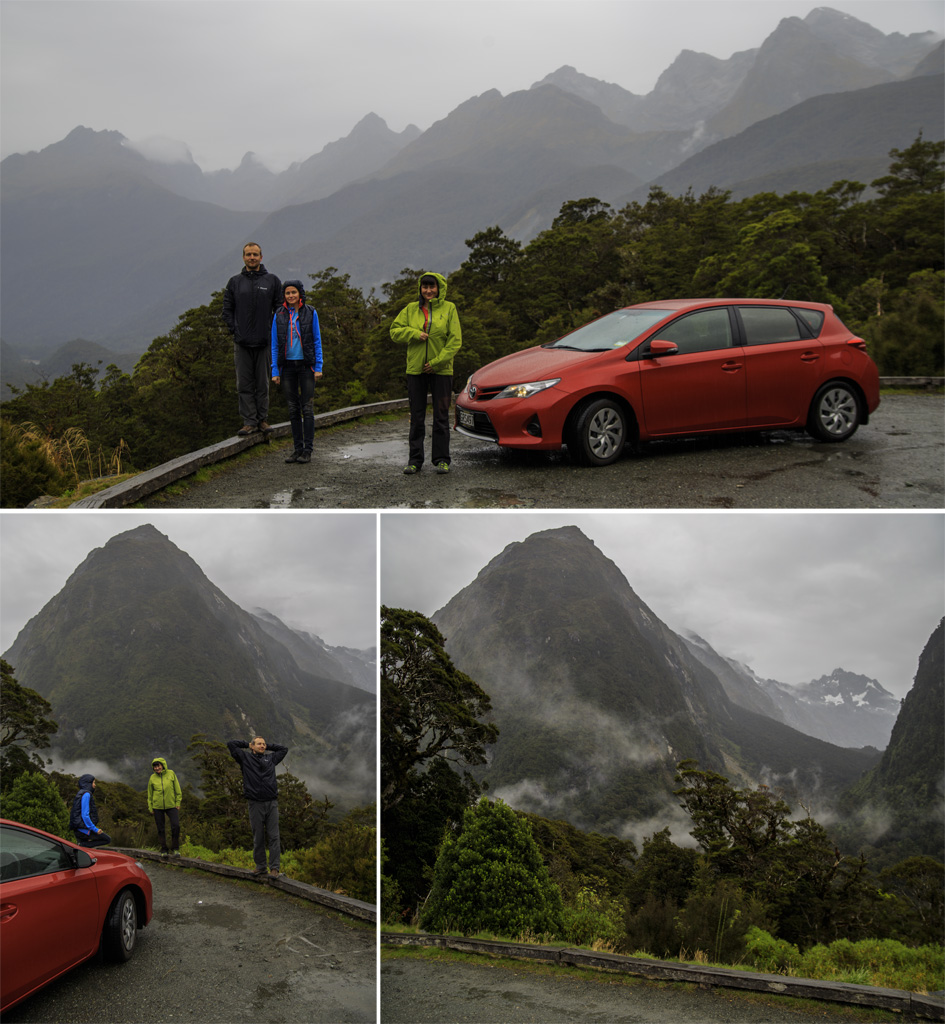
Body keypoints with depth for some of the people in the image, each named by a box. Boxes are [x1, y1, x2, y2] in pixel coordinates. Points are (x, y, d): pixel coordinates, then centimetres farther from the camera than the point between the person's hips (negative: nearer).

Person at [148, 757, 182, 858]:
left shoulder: (171, 774, -1)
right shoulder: (152, 778, 1)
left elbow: (177, 789, 4)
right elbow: (150, 793, 9)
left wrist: (178, 802, -1)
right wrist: (150, 807, 6)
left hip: (171, 805, -1)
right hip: (157, 807, 1)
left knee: (176, 826, -10)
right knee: (161, 829, 3)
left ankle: (175, 848, 3)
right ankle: (164, 849, 14)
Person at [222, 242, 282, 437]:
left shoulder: (272, 281, 5)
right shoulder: (235, 282, 8)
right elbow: (227, 309, 10)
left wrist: (271, 331, -2)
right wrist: (234, 330, -1)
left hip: (264, 342, -1)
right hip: (242, 342, 1)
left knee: (263, 383, 5)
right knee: (244, 384, 1)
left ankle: (262, 419, 14)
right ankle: (249, 421, 4)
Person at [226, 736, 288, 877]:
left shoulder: (271, 758, 16)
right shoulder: (245, 758, 7)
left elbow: (284, 749, 30)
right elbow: (230, 744, 4)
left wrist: (268, 746, 23)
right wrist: (247, 745, 13)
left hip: (272, 803, 2)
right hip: (256, 804, -2)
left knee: (274, 836, -3)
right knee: (258, 838, 3)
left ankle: (274, 868, -3)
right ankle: (260, 866, 14)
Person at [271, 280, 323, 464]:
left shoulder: (310, 313, 1)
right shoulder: (279, 315, 5)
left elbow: (317, 341, 3)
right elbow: (274, 344, 6)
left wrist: (318, 367, -4)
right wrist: (275, 371, 0)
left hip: (306, 365, -2)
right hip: (287, 367, 2)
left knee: (306, 407, -4)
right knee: (293, 409, 5)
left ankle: (308, 450, 0)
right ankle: (297, 448, 12)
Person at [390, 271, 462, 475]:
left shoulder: (449, 309, 0)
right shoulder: (411, 309, 7)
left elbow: (455, 340, -4)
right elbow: (395, 330, 6)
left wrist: (437, 361, -12)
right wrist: (415, 334, -12)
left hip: (441, 370, -2)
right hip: (415, 369, 2)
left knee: (441, 416, 2)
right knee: (417, 416, 5)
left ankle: (441, 459, 9)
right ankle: (415, 460, 10)